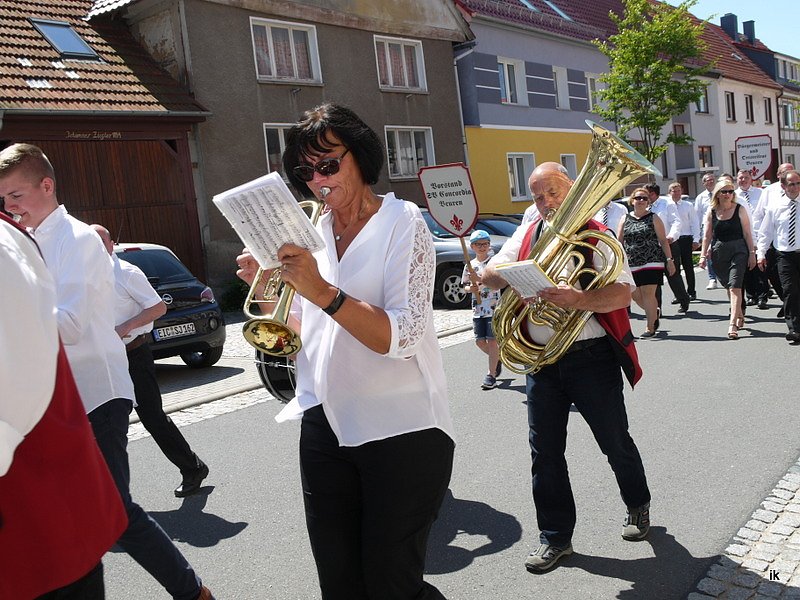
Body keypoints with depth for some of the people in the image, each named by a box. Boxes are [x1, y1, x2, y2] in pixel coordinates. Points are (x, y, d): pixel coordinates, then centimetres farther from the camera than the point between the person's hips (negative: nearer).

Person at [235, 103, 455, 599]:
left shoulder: (402, 222, -6)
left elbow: (401, 337, -19)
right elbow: (301, 335, 14)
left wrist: (321, 291, -28)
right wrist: (269, 290, -2)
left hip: (400, 429, -5)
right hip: (325, 428, 6)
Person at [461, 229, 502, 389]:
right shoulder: (470, 265, 9)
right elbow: (465, 286, 15)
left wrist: (481, 280, -24)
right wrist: (471, 288, -7)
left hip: (494, 306, -5)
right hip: (478, 308, 5)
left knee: (492, 340, -5)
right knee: (480, 341, 7)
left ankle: (491, 375, 2)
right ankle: (497, 360, 34)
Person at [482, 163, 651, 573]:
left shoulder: (596, 235, -5)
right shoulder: (527, 235, 9)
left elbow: (623, 292, -16)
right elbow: (488, 273, 0)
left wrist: (579, 300, -34)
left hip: (592, 358, -3)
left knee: (615, 442, 12)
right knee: (545, 450, 6)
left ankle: (638, 507, 40)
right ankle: (555, 537, 21)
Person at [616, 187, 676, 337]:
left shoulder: (653, 218, 4)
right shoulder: (625, 219, 10)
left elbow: (663, 241, 3)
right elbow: (619, 242, 11)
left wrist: (669, 260, -2)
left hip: (651, 262, -3)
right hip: (631, 264, 3)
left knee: (648, 293, -6)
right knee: (635, 295, 4)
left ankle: (651, 327, 6)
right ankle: (654, 314, 33)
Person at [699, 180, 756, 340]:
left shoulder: (740, 209, 0)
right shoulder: (712, 212, 4)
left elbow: (747, 233, 1)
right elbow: (707, 235, 6)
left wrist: (752, 253, -2)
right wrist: (703, 255, 0)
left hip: (738, 250, -3)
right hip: (718, 252, 3)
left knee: (735, 286, -13)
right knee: (728, 287, 13)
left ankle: (733, 324, -16)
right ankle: (739, 315, 34)